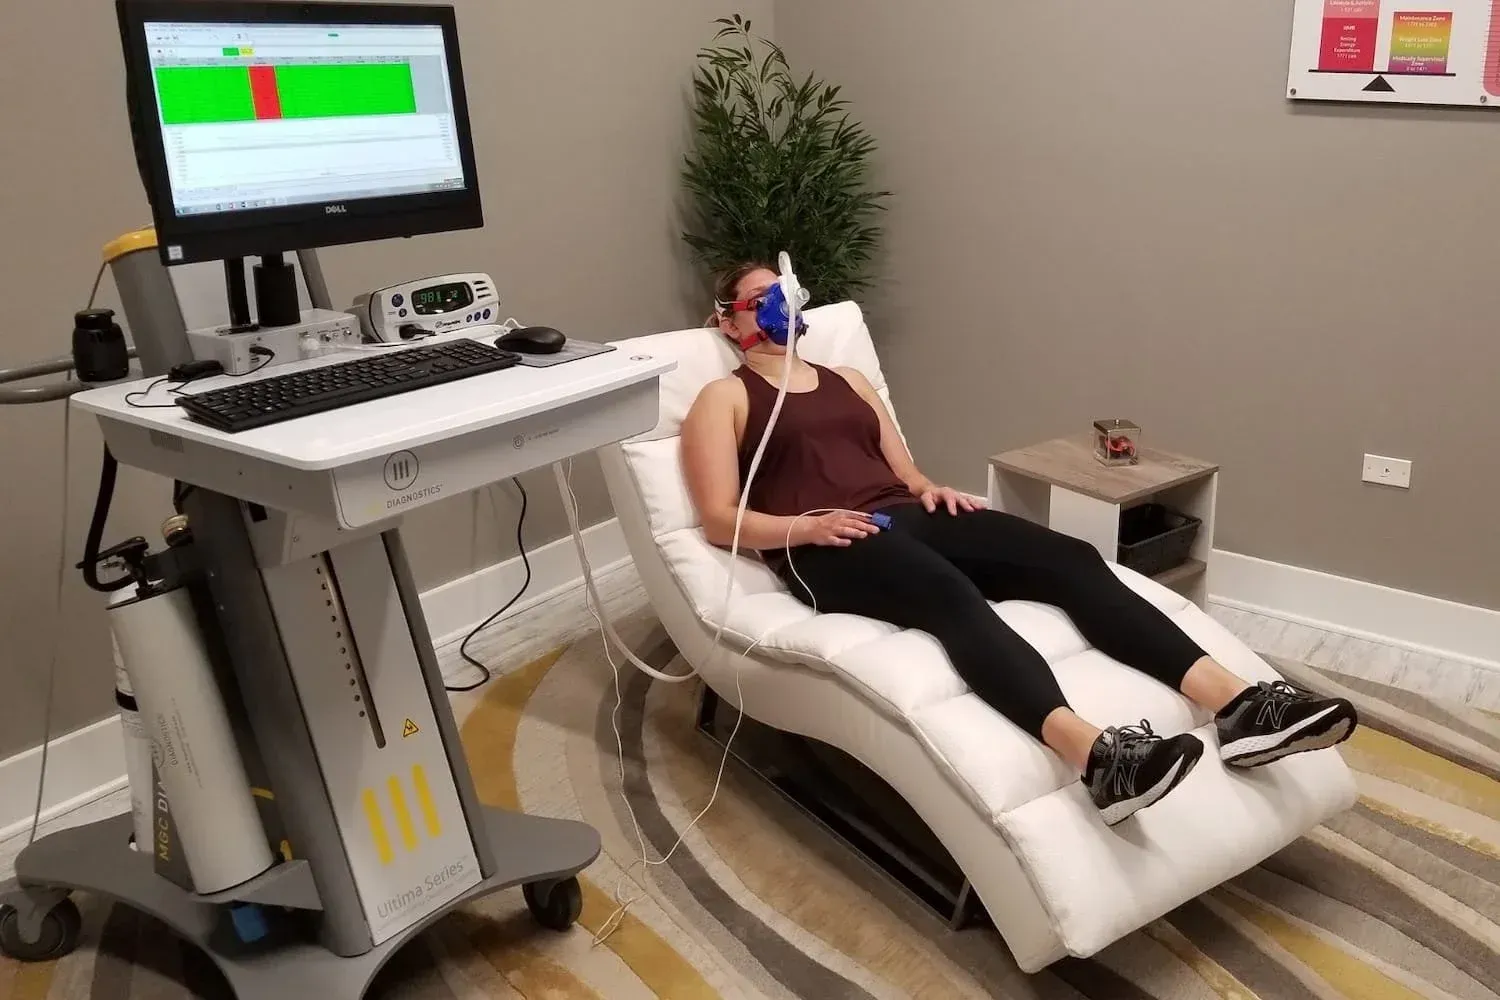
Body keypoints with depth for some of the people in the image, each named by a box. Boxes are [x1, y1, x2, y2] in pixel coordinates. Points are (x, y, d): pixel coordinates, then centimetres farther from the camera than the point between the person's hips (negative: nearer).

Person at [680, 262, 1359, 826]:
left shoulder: (849, 381, 30)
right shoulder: (723, 399, 13)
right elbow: (720, 520, 2)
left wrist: (931, 489, 3)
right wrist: (804, 527, -15)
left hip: (906, 519, 6)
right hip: (824, 549, -6)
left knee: (1069, 557, -20)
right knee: (950, 594, -39)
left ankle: (1234, 702, -35)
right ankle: (1094, 754, -61)